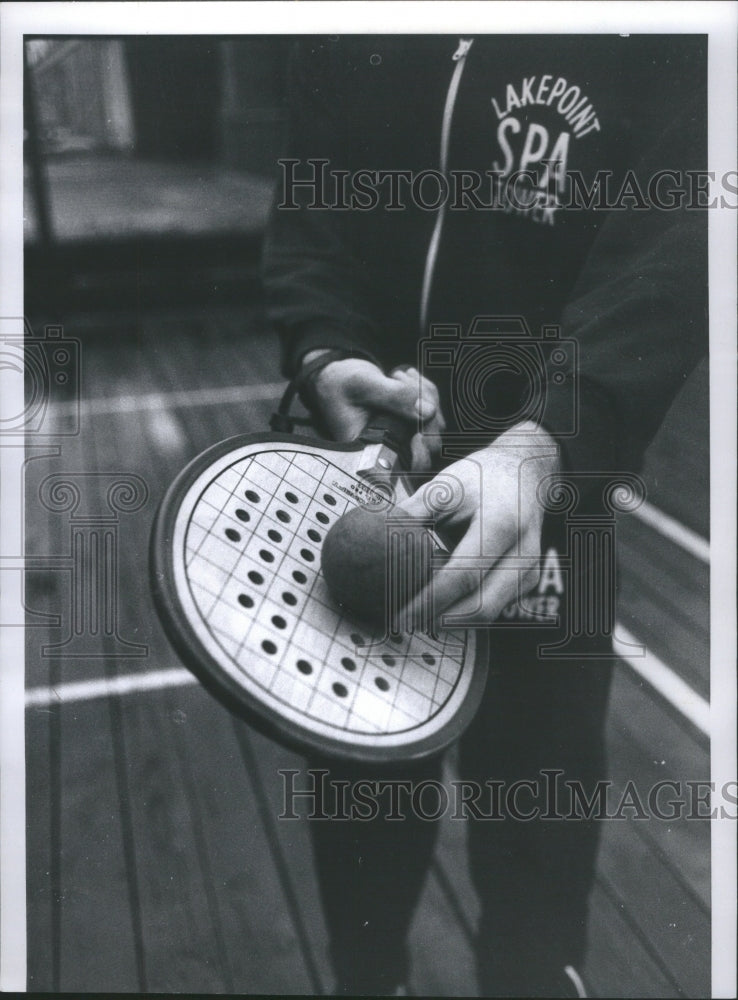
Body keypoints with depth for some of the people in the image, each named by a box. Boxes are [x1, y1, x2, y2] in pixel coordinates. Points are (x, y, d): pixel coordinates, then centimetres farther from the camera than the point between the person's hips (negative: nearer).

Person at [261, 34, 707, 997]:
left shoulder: (670, 47, -8)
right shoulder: (343, 44, 4)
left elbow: (668, 246, -19)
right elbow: (307, 215, 2)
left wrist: (542, 439, -36)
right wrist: (324, 357, -20)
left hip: (549, 470, -3)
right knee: (362, 768, 20)